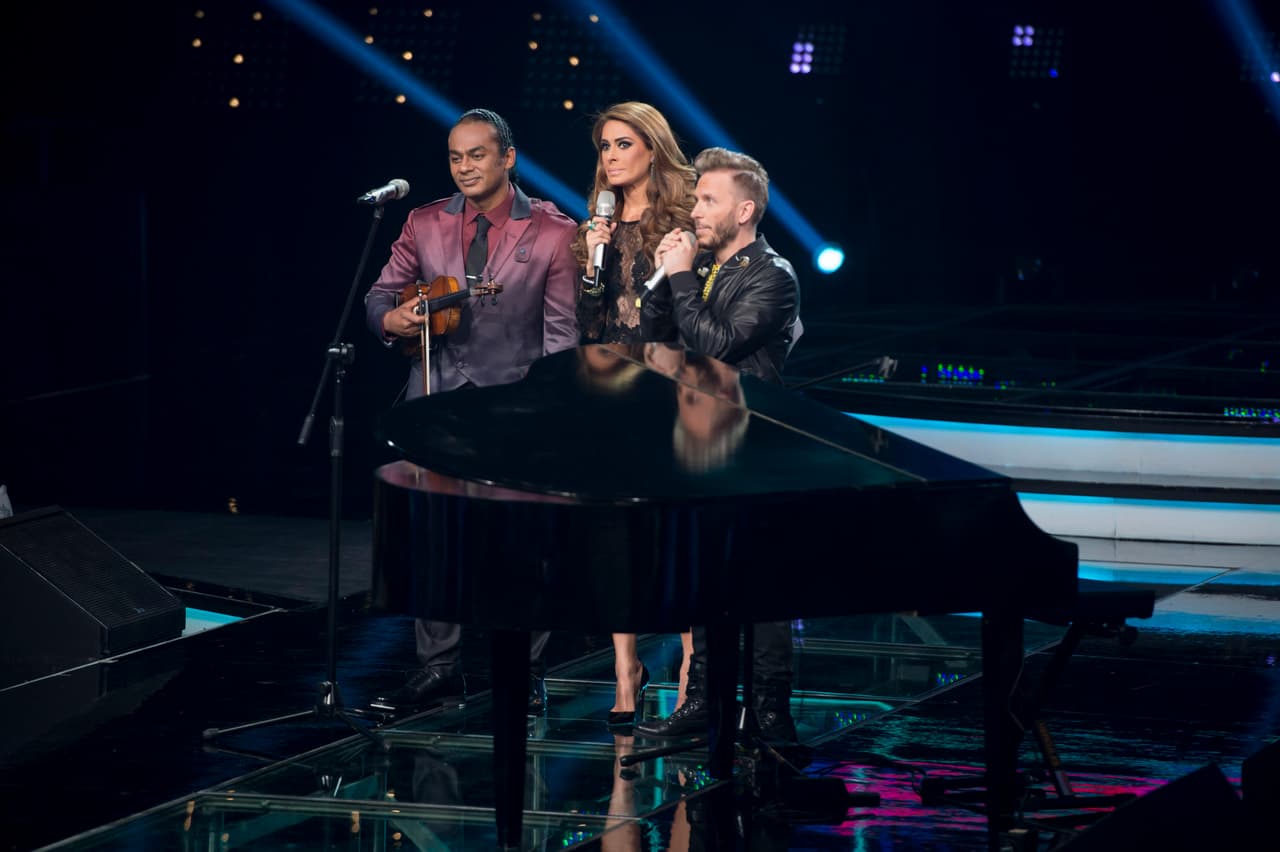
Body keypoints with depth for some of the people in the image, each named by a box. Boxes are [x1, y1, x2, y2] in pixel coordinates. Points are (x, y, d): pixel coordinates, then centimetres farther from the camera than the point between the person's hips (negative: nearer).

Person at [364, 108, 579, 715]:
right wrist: (391, 319, -8)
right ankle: (438, 668, 12)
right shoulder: (425, 225, 9)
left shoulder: (552, 232, -1)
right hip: (436, 402, 3)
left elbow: (562, 334, -3)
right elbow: (379, 296, 16)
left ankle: (524, 672, 9)